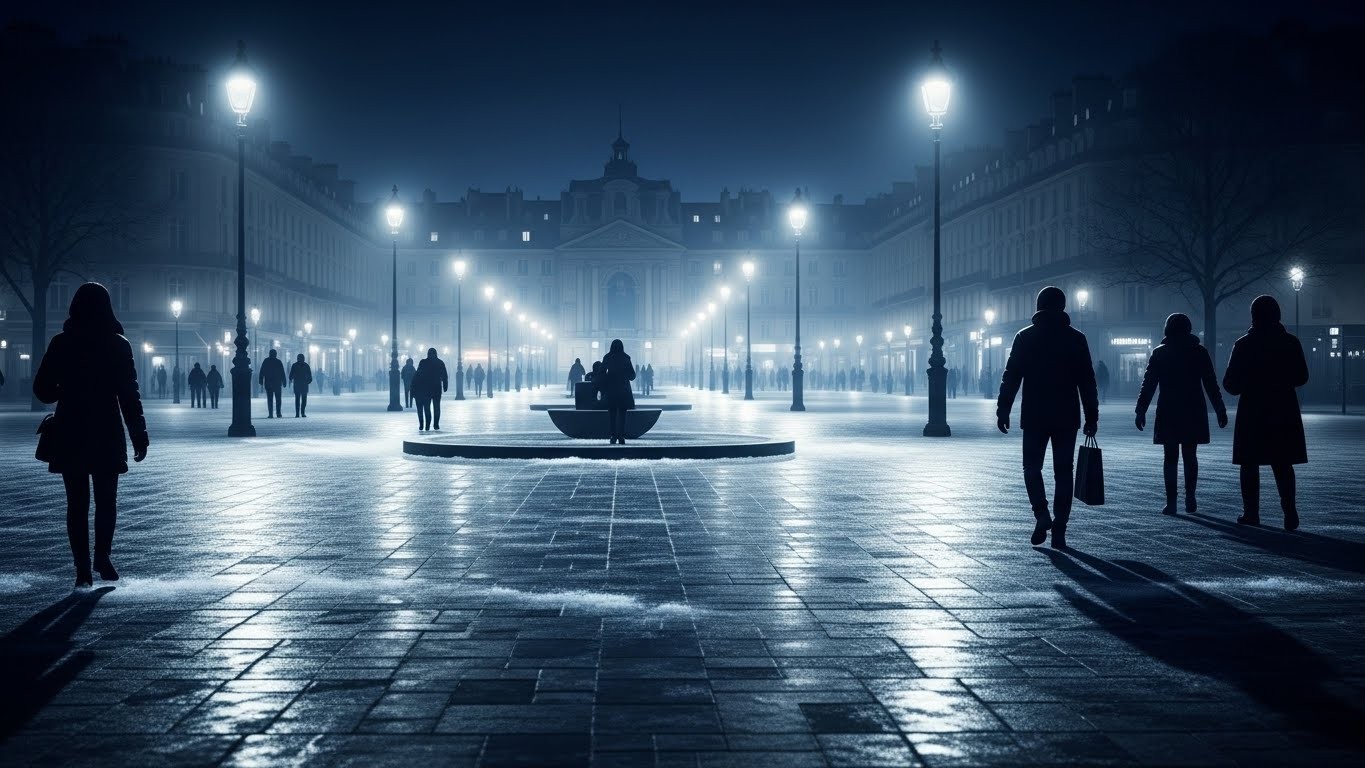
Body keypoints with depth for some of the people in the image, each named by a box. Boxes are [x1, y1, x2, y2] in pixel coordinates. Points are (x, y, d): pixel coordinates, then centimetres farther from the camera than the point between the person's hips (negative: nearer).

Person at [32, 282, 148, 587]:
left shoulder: (61, 344, 0)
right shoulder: (117, 345, -5)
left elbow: (42, 389, 4)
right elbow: (129, 394, -6)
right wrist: (139, 435, 0)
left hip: (70, 435, 1)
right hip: (107, 435, -1)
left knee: (77, 502, 6)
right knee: (106, 499, 13)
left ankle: (83, 567, 2)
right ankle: (102, 556, 3)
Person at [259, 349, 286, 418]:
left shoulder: (266, 361, 2)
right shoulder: (279, 362, 0)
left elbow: (261, 373, 1)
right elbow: (282, 373, -1)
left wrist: (261, 383, 3)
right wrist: (284, 383, 4)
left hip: (268, 384, 1)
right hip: (277, 383, 0)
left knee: (269, 399, 2)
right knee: (278, 399, 8)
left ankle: (270, 414, -5)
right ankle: (278, 413, -2)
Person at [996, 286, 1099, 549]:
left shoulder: (1025, 337, 0)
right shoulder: (1076, 339, 3)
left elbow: (1011, 377, -3)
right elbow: (1087, 382, 2)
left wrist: (1003, 410, 0)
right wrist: (1091, 417, 6)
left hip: (1034, 416, -1)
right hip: (1067, 417, 1)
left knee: (1032, 466, 11)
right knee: (1063, 472, 6)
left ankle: (1041, 513, -11)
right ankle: (1059, 530, 4)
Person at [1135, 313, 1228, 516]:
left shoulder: (1159, 353, 1)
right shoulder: (1199, 352, 2)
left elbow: (1148, 384, -1)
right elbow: (1211, 384, 4)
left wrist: (1141, 411, 3)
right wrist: (1220, 411, 8)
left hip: (1168, 414, -1)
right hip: (1194, 413, 1)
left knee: (1170, 457, 3)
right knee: (1189, 456, 12)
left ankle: (1171, 502, -3)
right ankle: (1190, 496, 2)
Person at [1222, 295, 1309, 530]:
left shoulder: (1244, 345, -8)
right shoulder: (1291, 343, -1)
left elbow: (1230, 383, -6)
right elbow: (1302, 377, 7)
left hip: (1252, 412, -2)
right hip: (1284, 412, 2)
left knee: (1250, 463, 6)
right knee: (1282, 463, 8)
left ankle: (1251, 513, 5)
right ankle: (1289, 511, -4)